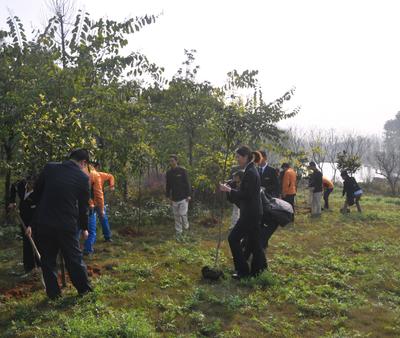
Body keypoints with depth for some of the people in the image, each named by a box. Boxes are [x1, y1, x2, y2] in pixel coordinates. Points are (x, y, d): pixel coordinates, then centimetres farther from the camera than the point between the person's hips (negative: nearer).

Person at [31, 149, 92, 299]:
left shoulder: (49, 168, 2)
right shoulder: (83, 177, -4)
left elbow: (36, 193, 10)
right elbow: (83, 206, 3)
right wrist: (84, 228, 16)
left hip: (43, 222, 2)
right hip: (67, 225, -2)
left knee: (48, 259, 15)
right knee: (74, 257, 14)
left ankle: (53, 293, 23)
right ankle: (84, 288, 27)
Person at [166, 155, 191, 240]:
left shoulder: (182, 170, -6)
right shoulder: (169, 172, 6)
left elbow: (187, 183, -6)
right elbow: (168, 185, 13)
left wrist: (188, 195, -11)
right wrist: (168, 196, 10)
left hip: (183, 197, -4)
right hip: (174, 198, 4)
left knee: (182, 214, -10)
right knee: (176, 216, 8)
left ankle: (186, 228, 15)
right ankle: (178, 234, 17)